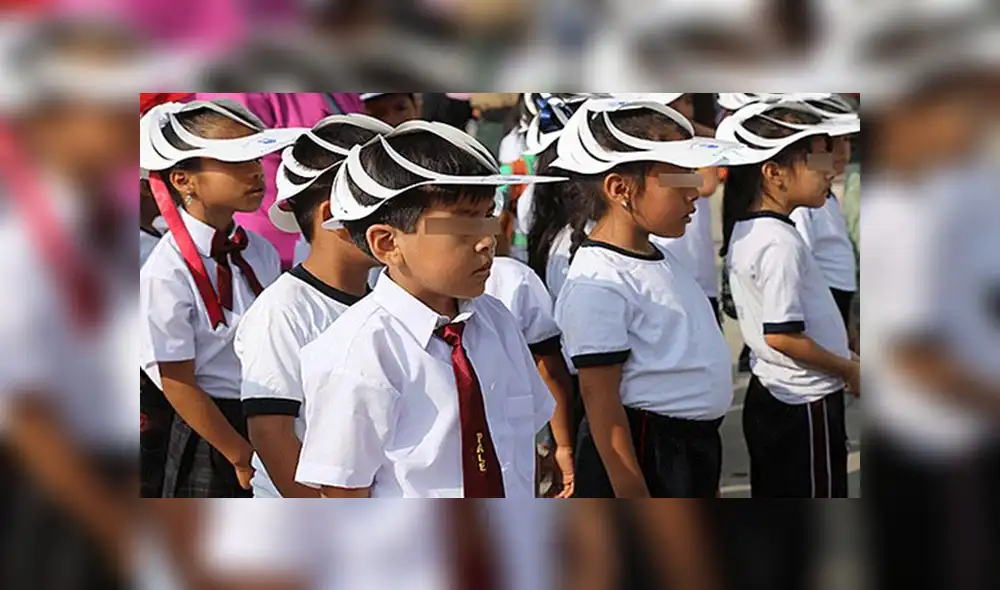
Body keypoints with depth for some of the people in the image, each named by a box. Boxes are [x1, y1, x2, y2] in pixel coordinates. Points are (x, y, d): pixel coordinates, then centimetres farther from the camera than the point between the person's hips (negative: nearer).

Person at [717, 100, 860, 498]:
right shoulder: (780, 244, -22)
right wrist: (850, 369, -13)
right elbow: (782, 334, -26)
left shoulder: (745, 230, 8)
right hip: (805, 404, -10)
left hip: (769, 394, 10)